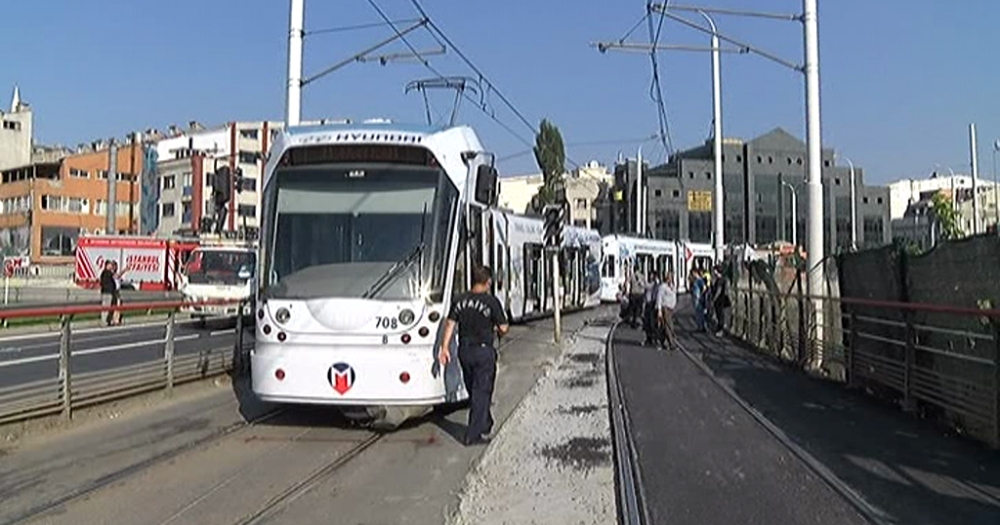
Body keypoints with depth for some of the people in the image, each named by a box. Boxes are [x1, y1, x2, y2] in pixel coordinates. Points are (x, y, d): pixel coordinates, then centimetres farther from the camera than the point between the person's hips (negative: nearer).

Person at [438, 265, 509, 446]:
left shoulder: (460, 300, 1)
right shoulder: (491, 302, -13)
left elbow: (450, 324, 3)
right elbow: (503, 328, -11)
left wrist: (445, 347, 8)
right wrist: (495, 328, 12)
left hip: (464, 350, 5)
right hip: (484, 351, -5)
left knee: (473, 390, 19)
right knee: (481, 392, 2)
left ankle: (485, 425, 35)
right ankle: (474, 434, 2)